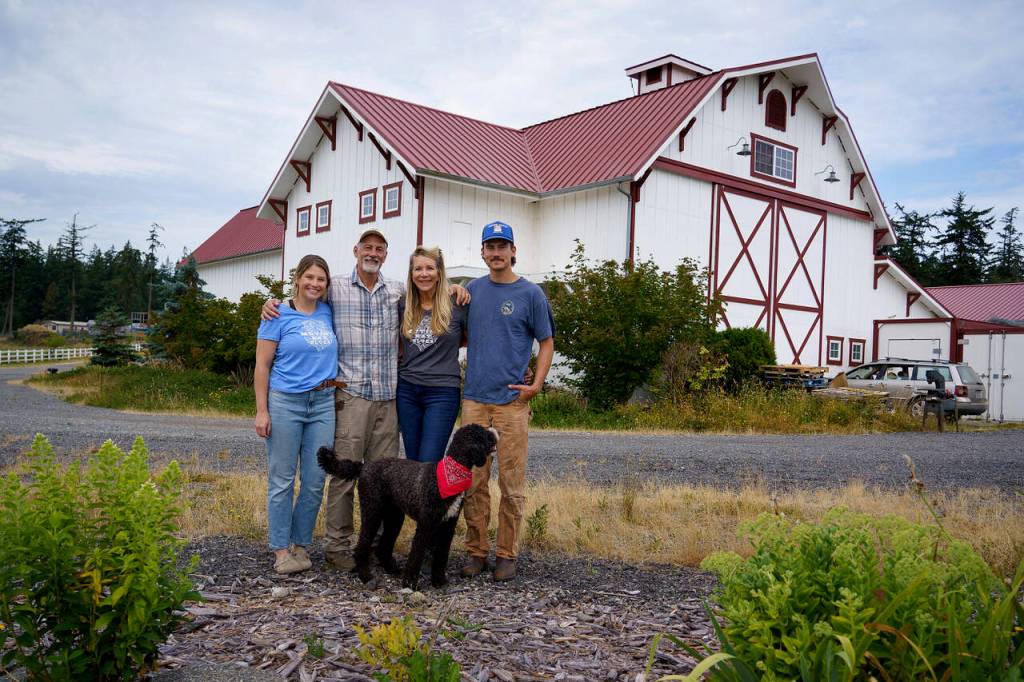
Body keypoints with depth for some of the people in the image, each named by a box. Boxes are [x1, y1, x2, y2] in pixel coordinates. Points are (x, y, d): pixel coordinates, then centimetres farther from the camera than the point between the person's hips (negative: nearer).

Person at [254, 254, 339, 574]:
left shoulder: (328, 313, 9)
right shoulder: (279, 317, -1)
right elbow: (262, 366, -2)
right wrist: (262, 411, -8)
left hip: (322, 404, 4)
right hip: (285, 403, -4)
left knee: (314, 481, 5)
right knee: (282, 480, 1)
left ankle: (300, 544, 18)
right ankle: (281, 549, 10)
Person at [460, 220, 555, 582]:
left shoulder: (530, 294, 0)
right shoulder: (473, 290, 11)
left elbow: (547, 342, 3)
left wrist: (536, 385, -7)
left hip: (512, 400, -3)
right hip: (474, 398, 3)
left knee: (512, 481, 2)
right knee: (474, 480, 6)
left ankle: (507, 553, 13)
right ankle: (476, 550, 17)